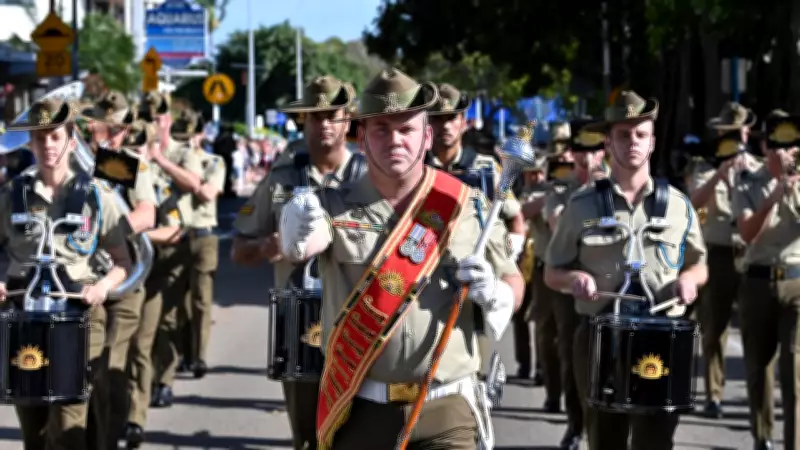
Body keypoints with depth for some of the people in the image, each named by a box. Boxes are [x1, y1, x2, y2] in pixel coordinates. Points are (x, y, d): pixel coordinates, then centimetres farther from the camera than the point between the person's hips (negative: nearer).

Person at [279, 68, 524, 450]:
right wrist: (296, 236, -47)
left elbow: (514, 285, 12)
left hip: (445, 410, 0)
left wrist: (495, 295, -12)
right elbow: (301, 245, -23)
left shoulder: (467, 207, 2)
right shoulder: (336, 206, -1)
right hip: (359, 411, 1)